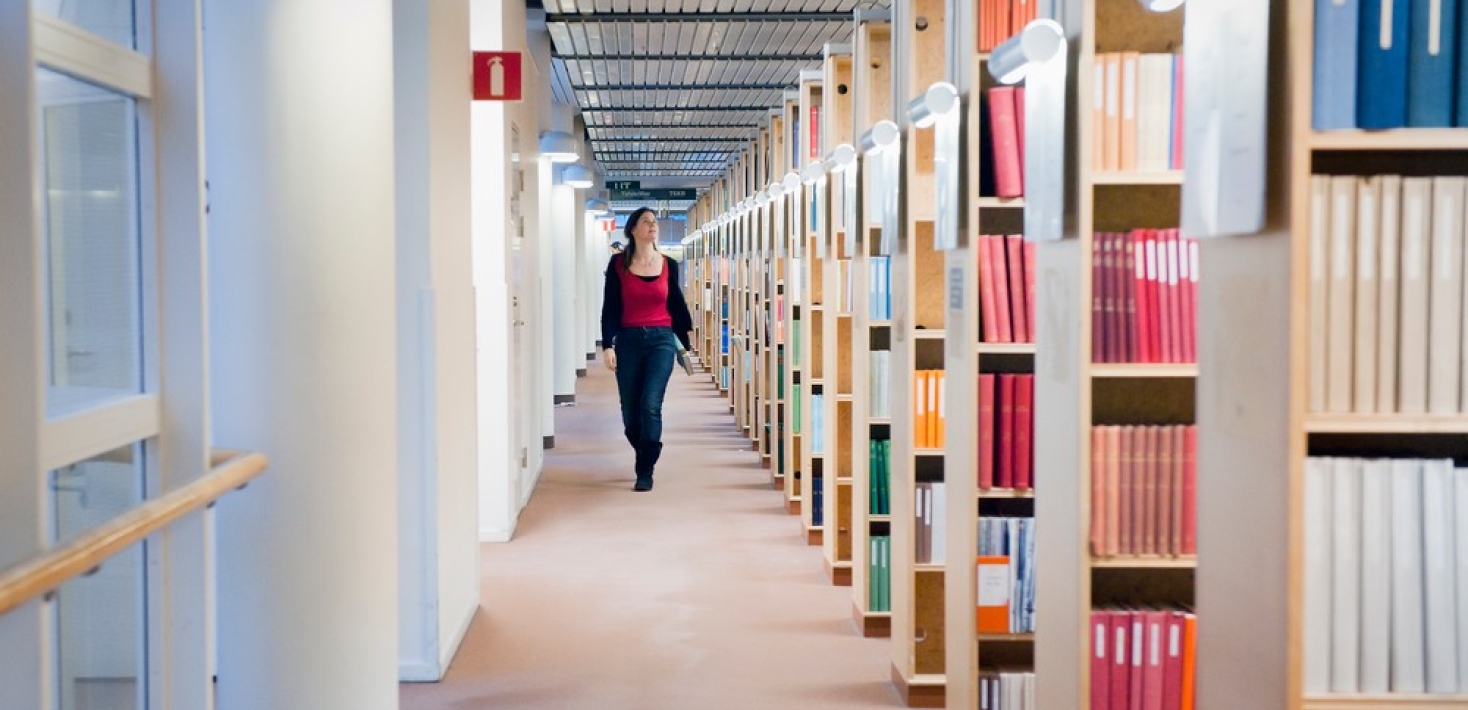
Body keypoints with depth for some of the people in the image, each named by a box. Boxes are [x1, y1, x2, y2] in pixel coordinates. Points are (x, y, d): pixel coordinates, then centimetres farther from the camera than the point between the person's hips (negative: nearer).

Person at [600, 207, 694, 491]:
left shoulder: (669, 265, 5)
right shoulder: (618, 264, 1)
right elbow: (610, 307, 1)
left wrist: (686, 341, 17)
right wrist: (607, 345, -7)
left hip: (661, 340, 0)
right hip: (628, 340, 0)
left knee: (650, 405, -14)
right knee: (630, 411, 6)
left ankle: (645, 471, -5)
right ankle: (643, 455, 33)